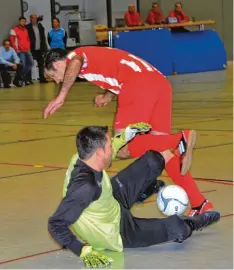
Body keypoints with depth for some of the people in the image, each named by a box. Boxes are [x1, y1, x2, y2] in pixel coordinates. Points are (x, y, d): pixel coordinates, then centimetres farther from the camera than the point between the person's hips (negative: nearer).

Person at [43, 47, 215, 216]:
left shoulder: (71, 57, 9)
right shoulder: (92, 57, 33)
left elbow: (75, 63, -16)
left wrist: (61, 96, -15)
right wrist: (107, 96, 35)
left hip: (140, 86, -9)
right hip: (161, 82, 9)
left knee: (121, 149, -5)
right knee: (160, 148, 11)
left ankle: (180, 140, -22)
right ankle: (200, 204, 4)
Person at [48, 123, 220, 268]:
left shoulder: (82, 158, -17)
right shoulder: (85, 186, -41)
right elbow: (56, 225, -39)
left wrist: (127, 134, 10)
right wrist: (85, 251, -42)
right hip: (116, 234, -8)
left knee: (153, 161, 7)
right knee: (176, 228, -7)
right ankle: (192, 224, 30)